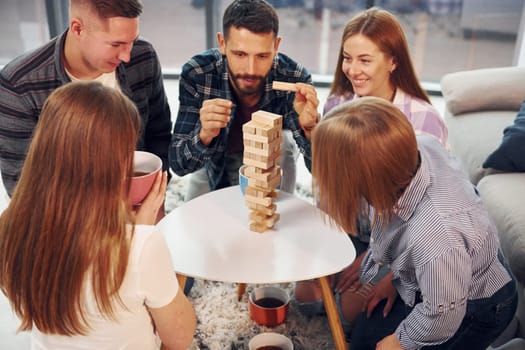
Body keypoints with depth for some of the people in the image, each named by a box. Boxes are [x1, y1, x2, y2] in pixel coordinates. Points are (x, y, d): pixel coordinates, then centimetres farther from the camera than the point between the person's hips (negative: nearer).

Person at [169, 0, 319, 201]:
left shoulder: (294, 79, -30)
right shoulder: (196, 74, -30)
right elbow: (178, 163, -28)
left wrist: (309, 127, -49)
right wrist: (205, 135, -48)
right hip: (214, 162, 1)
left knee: (283, 141, -26)